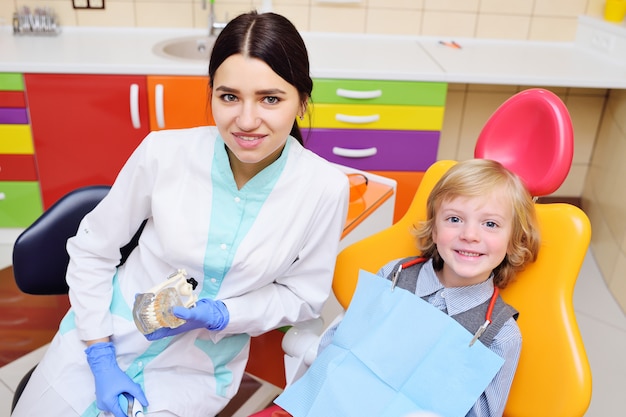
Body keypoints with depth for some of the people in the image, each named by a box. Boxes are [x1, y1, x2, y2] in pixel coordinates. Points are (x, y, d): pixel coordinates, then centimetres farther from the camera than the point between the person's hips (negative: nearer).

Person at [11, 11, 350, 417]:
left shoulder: (325, 189, -19)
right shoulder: (164, 152, -19)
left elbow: (303, 295, -5)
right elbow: (91, 249, -5)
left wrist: (220, 316, -20)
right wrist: (100, 355, -8)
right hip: (102, 337, 1)